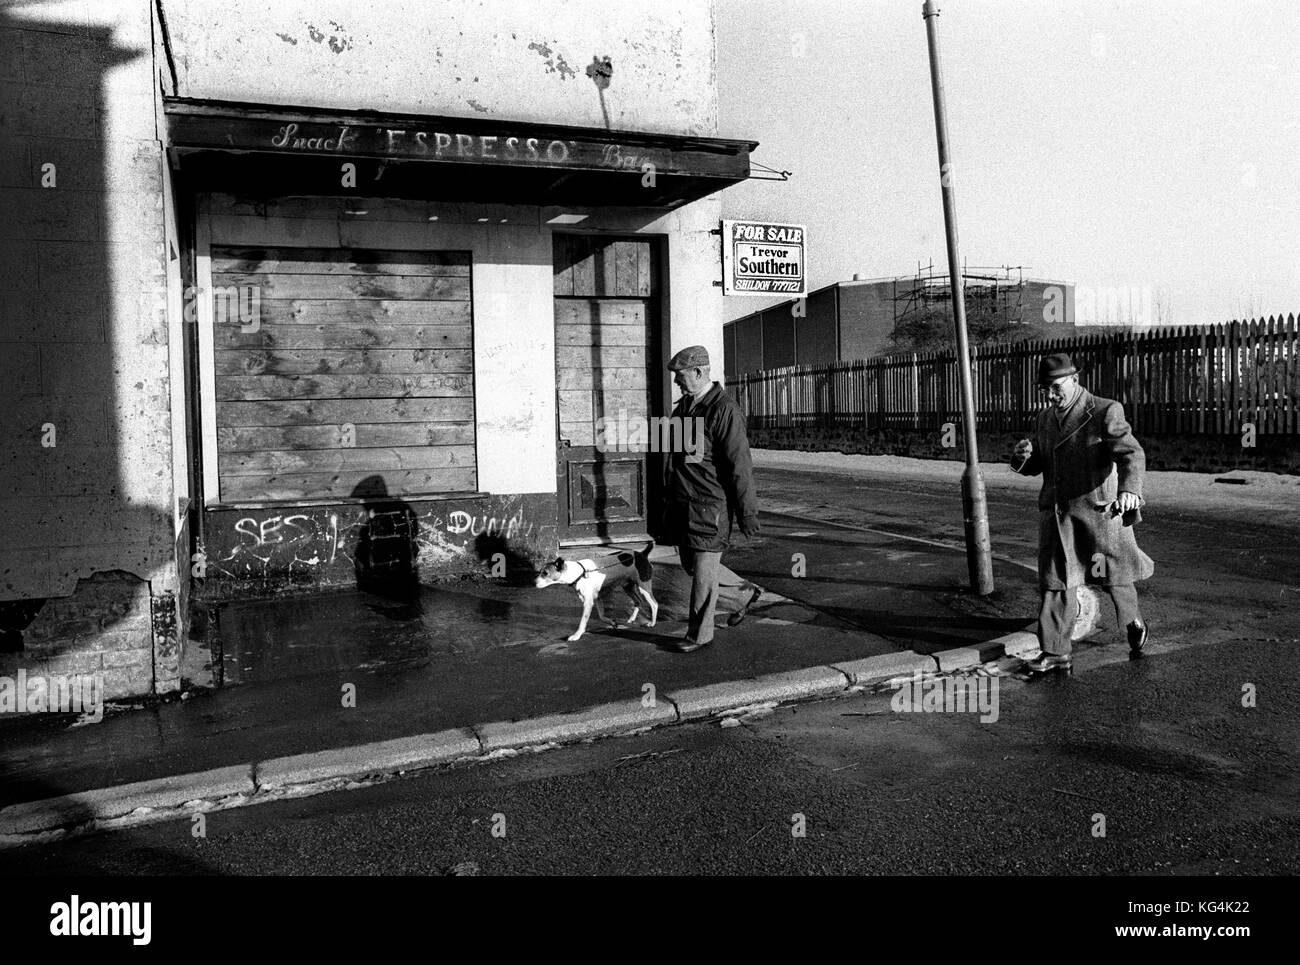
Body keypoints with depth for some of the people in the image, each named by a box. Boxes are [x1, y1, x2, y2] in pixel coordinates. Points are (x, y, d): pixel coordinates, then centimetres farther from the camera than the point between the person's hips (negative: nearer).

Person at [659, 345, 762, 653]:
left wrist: (747, 513, -16)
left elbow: (740, 466, -17)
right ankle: (744, 593, 36)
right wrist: (670, 500, 22)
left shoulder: (724, 409, -15)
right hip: (681, 503, 9)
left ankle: (699, 635, 14)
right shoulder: (684, 405, 13)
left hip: (709, 505, -9)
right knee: (691, 566, 16)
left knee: (703, 572, 0)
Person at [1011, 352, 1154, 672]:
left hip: (1098, 512, -4)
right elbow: (1036, 466, 16)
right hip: (1056, 513, 5)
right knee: (1055, 582, 1)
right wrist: (1023, 456, -9)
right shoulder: (1046, 418, 10)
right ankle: (1055, 652, 6)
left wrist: (1129, 489, -40)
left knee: (1113, 577, 12)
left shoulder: (1105, 412, -10)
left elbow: (1131, 454, -21)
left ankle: (1133, 623, 40)